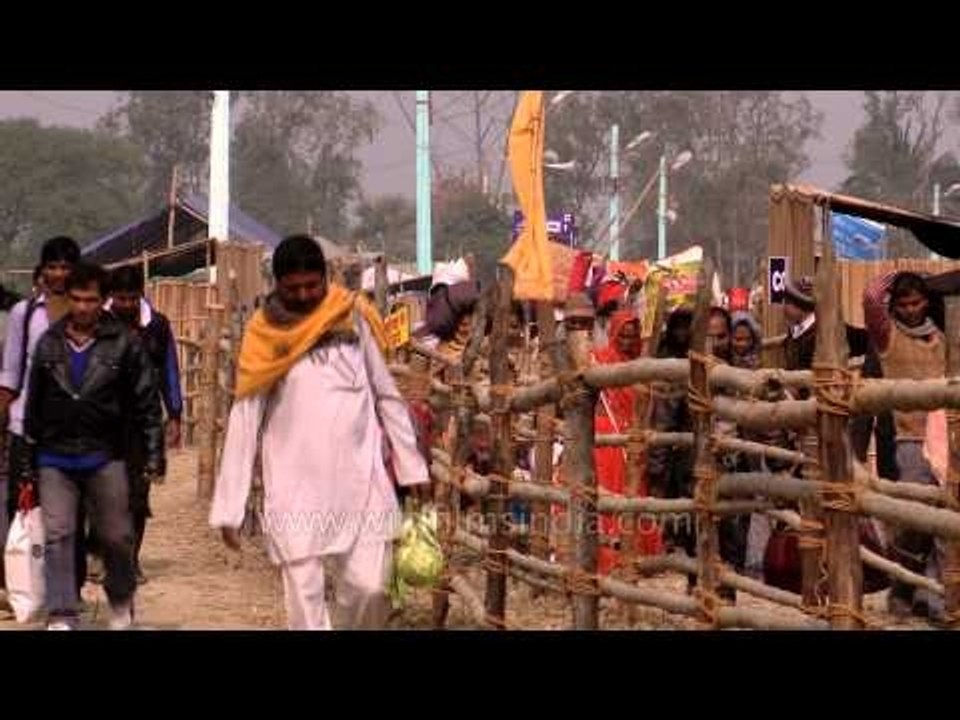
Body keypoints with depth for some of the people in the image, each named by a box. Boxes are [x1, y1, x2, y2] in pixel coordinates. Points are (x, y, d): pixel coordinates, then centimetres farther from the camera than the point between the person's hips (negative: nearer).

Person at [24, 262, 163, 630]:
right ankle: (61, 617, -4)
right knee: (58, 536, -5)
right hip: (55, 458, 2)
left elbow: (147, 402, 0)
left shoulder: (123, 344, -2)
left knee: (116, 536, 6)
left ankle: (122, 600, 31)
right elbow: (34, 402, 14)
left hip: (104, 457, -2)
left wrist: (154, 453, -4)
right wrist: (29, 455, 14)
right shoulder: (49, 343, 7)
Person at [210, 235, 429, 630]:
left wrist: (411, 465, 7)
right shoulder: (265, 336, -1)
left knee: (369, 587, -4)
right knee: (304, 597, -2)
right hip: (295, 488, -1)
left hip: (360, 479, 1)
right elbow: (244, 420, -1)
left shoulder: (352, 317, 3)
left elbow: (387, 395, 10)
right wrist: (229, 506, -5)